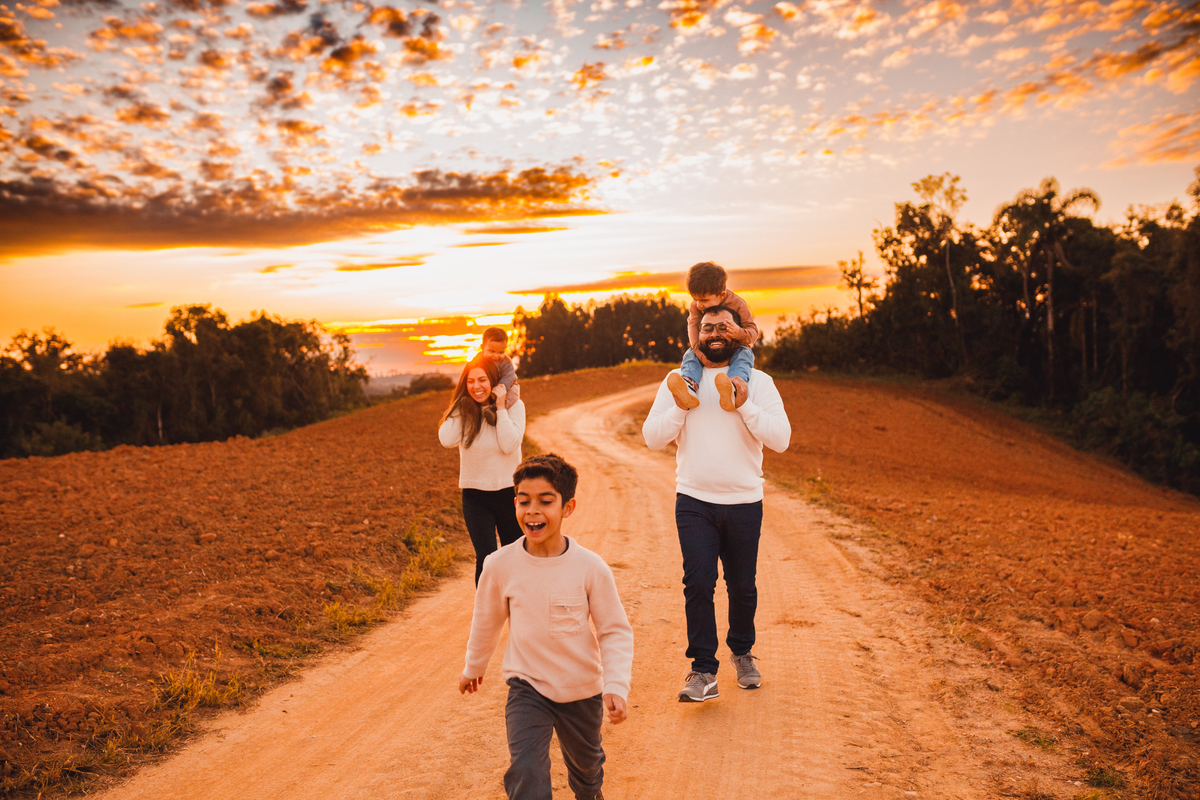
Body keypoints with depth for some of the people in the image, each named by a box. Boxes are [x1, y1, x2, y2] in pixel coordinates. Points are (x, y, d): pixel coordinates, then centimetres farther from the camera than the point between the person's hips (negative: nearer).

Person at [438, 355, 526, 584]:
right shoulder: (462, 409, -4)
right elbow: (447, 440, -23)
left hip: (508, 491, 0)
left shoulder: (514, 406, -7)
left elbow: (509, 445, -21)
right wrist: (463, 404, -17)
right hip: (475, 494, 0)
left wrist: (500, 407, -19)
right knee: (485, 559, -9)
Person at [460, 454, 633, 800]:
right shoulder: (500, 565, -16)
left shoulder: (590, 567, -21)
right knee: (525, 772, -18)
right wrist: (473, 668, 17)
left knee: (585, 761, 25)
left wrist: (616, 687, -23)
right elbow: (486, 622, 3)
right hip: (527, 687, 0)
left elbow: (616, 631, -12)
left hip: (582, 690, 1)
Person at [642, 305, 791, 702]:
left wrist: (745, 405, -18)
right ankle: (703, 670, -1)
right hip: (694, 501, 0)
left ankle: (742, 653, 34)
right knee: (698, 582, -10)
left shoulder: (758, 382, 4)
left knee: (742, 586, 10)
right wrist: (680, 407, -12)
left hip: (744, 501, 0)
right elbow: (652, 438, 2)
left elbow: (780, 439, -7)